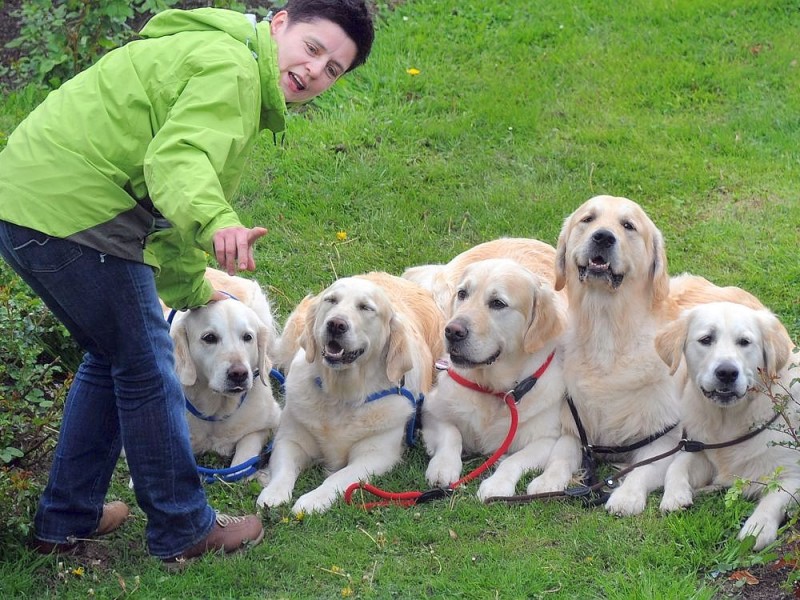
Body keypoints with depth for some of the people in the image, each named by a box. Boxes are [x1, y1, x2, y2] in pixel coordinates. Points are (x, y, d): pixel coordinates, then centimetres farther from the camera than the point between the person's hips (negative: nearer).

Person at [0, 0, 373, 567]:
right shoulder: (231, 68, -10)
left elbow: (174, 200, 33)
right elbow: (176, 159, -28)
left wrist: (188, 290, 43)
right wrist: (216, 222, -47)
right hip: (72, 209, -11)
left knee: (112, 359, 24)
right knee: (146, 370, 2)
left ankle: (65, 519, 33)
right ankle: (184, 530, 17)